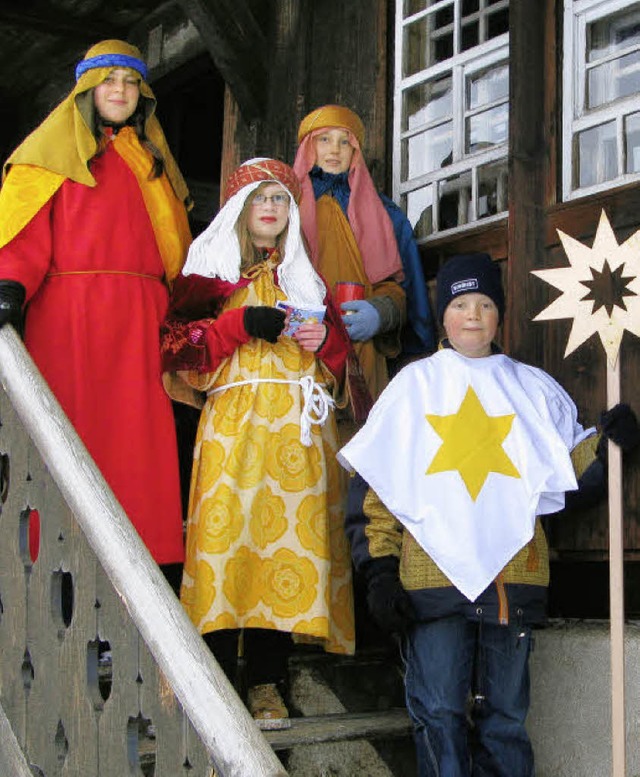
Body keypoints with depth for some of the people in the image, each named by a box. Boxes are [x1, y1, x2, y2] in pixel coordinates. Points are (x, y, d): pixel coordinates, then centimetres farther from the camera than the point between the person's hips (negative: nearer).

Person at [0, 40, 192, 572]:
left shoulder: (152, 161, 25)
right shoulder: (56, 150, 12)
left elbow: (172, 252, 21)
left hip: (139, 322, 4)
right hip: (68, 314, -4)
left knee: (138, 441, -4)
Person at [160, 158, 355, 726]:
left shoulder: (306, 274, 24)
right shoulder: (211, 266, 14)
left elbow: (339, 348, 24)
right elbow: (179, 343, 2)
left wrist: (325, 338, 2)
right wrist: (242, 323, -9)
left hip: (300, 423, 3)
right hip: (234, 418, -3)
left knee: (287, 533, -6)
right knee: (228, 528, -14)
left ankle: (268, 683, 0)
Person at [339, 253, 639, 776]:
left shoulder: (532, 387, 15)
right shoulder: (414, 384, 9)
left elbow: (572, 470, 13)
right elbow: (375, 483, 4)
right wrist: (380, 571, -4)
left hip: (512, 573, 2)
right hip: (432, 573, -1)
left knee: (505, 715, 8)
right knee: (439, 714, -3)